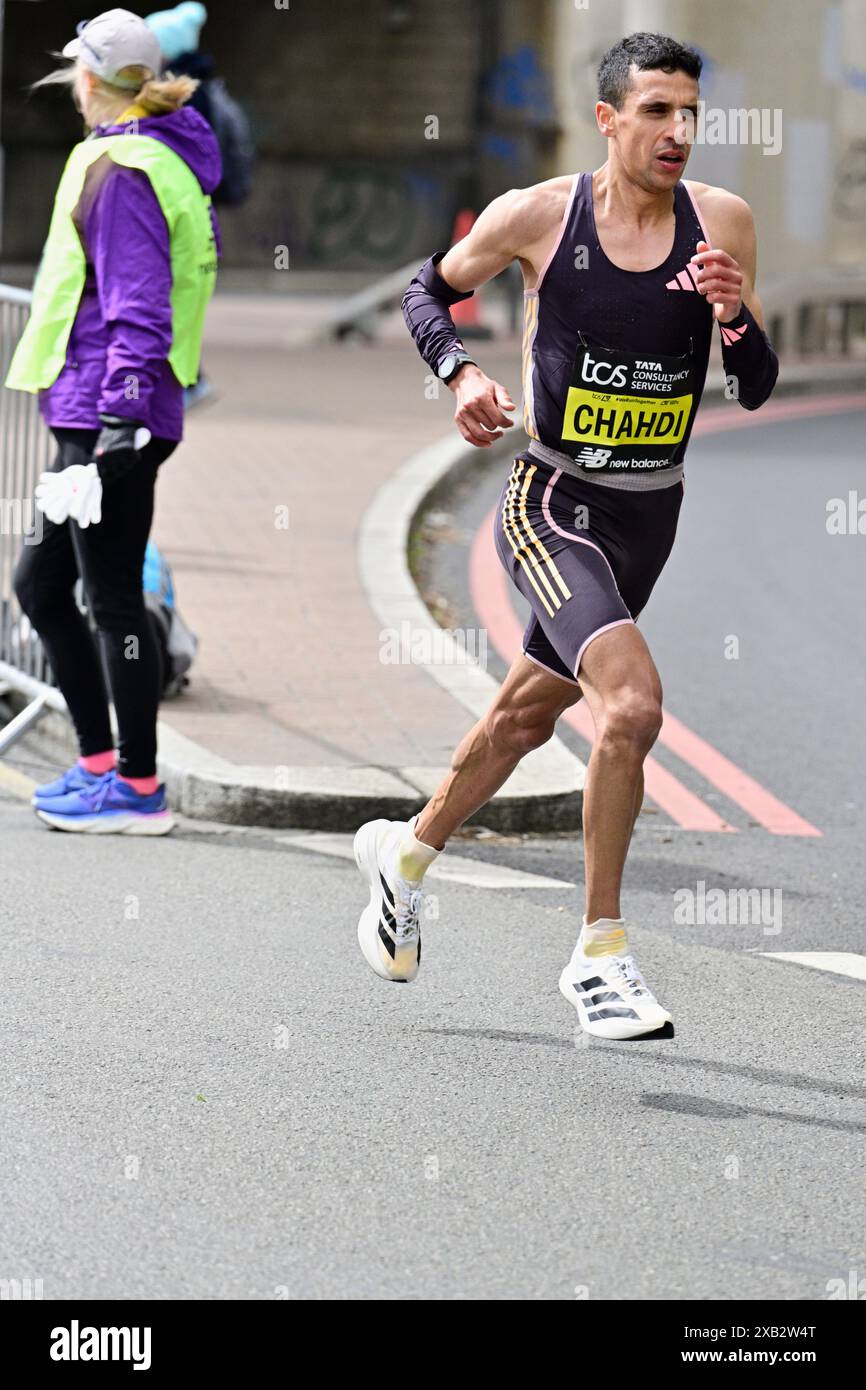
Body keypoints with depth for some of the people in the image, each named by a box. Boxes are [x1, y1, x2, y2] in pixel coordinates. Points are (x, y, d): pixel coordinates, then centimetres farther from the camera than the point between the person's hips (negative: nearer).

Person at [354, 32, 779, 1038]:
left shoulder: (721, 222, -3)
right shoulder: (536, 216, -10)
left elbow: (756, 391, -2)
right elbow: (429, 290, 8)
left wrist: (735, 314, -21)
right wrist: (460, 372, -10)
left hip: (650, 512, 5)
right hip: (553, 503, -5)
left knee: (528, 715, 22)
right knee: (633, 702, -25)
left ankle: (406, 854, 48)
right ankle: (600, 952, -13)